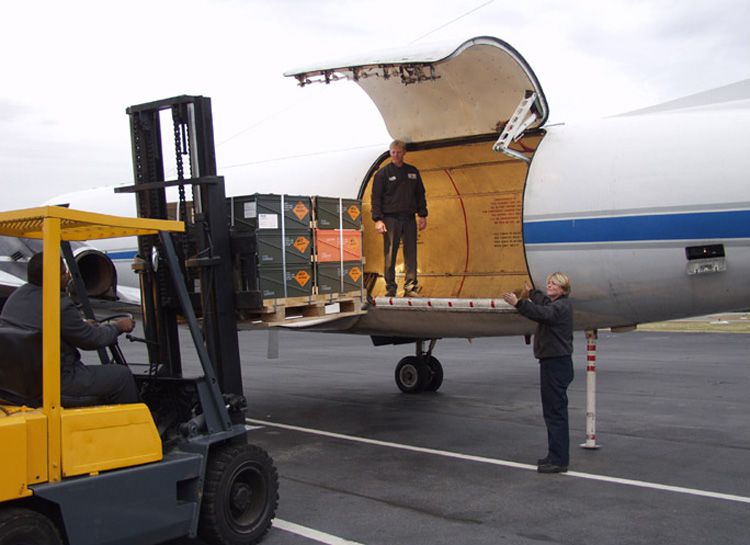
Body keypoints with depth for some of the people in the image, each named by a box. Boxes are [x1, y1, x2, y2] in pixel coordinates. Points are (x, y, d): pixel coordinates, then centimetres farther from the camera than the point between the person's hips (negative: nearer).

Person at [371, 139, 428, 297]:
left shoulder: (412, 172, 13)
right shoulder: (383, 173, 1)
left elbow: (420, 194, 17)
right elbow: (376, 197, -2)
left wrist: (422, 215, 9)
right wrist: (378, 219, -11)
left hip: (409, 219, 3)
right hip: (390, 218, -3)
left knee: (411, 255, 2)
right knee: (390, 256, -2)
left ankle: (410, 288, 6)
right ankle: (390, 289, 4)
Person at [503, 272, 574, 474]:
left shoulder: (562, 306, -13)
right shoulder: (554, 304, 18)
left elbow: (543, 314, -33)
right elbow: (543, 302, 43)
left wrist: (519, 303, -41)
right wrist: (531, 292, 57)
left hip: (557, 364, -11)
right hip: (551, 361, 11)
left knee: (556, 411, -9)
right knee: (552, 410, 14)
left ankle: (559, 460, -8)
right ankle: (555, 456, 22)